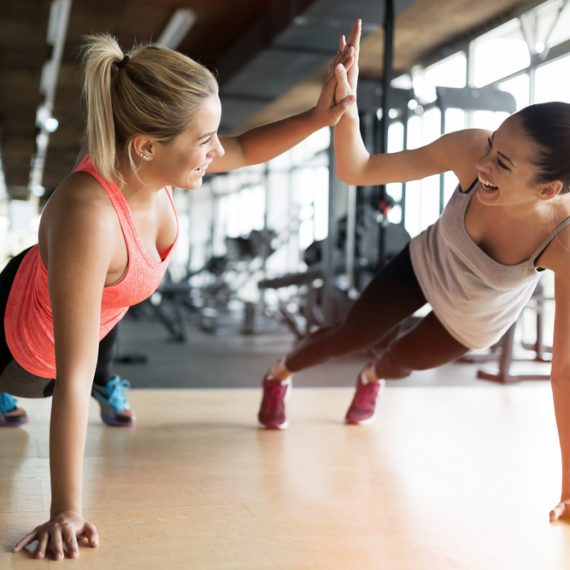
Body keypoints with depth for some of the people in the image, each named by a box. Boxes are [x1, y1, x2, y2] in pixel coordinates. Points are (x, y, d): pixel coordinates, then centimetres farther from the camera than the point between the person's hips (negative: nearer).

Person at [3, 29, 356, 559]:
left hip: (96, 312, 7)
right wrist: (66, 512, -36)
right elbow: (72, 378, -43)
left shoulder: (152, 160, -27)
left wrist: (317, 117, -21)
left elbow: (245, 150, -5)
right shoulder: (88, 217, -48)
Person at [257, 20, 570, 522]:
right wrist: (345, 101, -51)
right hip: (426, 265, 0)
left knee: (404, 360, 25)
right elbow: (357, 171, -31)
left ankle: (372, 378, 65)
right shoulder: (470, 150, -39)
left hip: (475, 321, 0)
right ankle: (279, 375, 47)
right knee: (352, 337, 12)